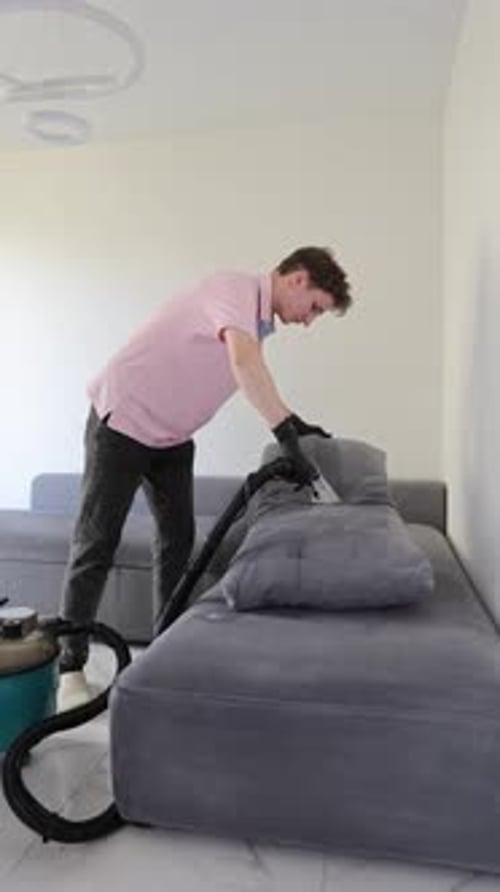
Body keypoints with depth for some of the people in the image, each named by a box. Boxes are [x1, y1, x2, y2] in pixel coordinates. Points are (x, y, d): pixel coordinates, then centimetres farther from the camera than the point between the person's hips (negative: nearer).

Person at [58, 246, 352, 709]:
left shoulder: (261, 321, 7)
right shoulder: (236, 289, -21)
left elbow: (253, 379, 22)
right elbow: (245, 363, -40)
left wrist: (294, 422, 12)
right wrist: (289, 440, -44)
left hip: (171, 435, 9)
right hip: (123, 421, -9)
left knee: (178, 538, 7)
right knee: (96, 542, -3)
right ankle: (71, 666, 8)